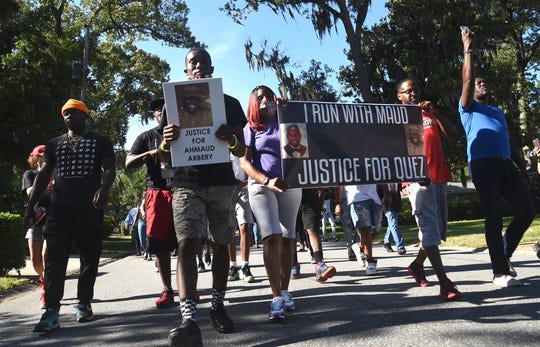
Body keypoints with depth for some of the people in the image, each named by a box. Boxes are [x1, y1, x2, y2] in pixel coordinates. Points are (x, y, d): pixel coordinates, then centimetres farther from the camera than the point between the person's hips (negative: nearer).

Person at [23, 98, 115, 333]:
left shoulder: (100, 142, 10)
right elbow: (43, 175, 15)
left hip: (90, 209, -2)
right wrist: (30, 206, 6)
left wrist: (104, 188, -24)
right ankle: (51, 311, -5)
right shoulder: (54, 144, 19)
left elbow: (109, 169, -2)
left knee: (89, 259, 4)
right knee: (54, 259, -6)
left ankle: (84, 304, 17)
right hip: (59, 208, 2)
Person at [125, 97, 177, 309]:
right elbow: (128, 164, 4)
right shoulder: (146, 137, 13)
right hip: (158, 194, 0)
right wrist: (150, 153, -11)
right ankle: (167, 291, 7)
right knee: (160, 245, -1)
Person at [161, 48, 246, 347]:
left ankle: (218, 307, 21)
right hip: (187, 182, -1)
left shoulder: (230, 103, 12)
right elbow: (166, 157, 10)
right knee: (187, 245, -17)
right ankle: (189, 319, -23)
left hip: (222, 183, 2)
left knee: (221, 245, 6)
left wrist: (231, 139, -15)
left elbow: (241, 152, 9)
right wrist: (166, 142, -14)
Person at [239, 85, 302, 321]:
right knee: (271, 237, -16)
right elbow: (244, 162, -3)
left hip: (290, 185, 3)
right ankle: (277, 298, -15)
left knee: (288, 239, 2)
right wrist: (267, 181, -19)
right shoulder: (251, 128, 8)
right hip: (261, 186, -3)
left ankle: (285, 292, 12)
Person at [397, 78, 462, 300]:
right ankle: (444, 283, -15)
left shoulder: (430, 114, 21)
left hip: (439, 177, 6)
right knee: (430, 227, -13)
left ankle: (417, 264, 29)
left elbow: (453, 134, 9)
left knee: (440, 227, 10)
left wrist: (435, 113, -4)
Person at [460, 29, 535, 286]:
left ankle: (505, 253, 19)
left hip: (506, 165, 6)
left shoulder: (498, 111, 31)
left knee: (527, 211, -2)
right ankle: (500, 272, -1)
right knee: (494, 218, -7)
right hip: (483, 165, -6)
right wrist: (468, 49, -1)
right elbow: (467, 80, -2)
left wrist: (520, 163, 18)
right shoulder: (468, 107, 13)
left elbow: (508, 139, 27)